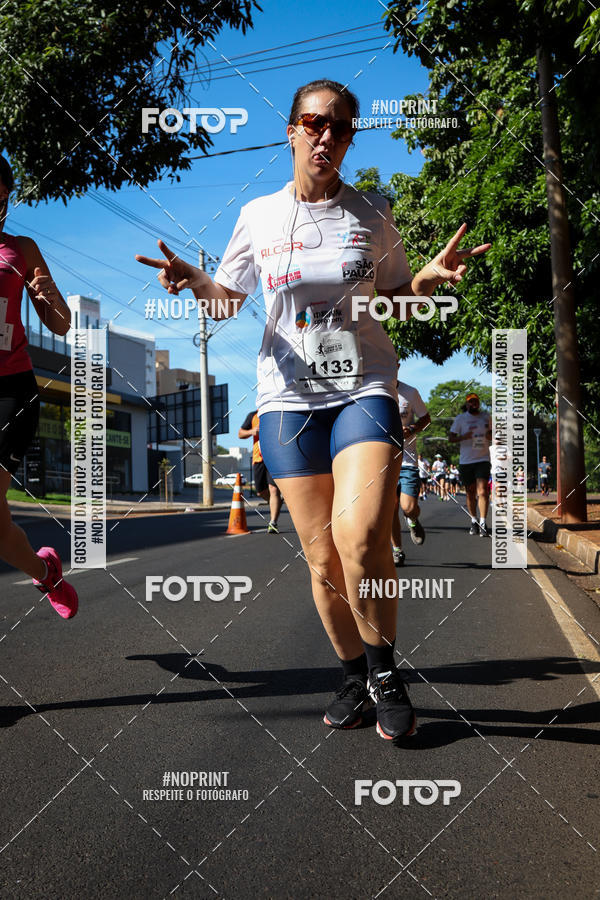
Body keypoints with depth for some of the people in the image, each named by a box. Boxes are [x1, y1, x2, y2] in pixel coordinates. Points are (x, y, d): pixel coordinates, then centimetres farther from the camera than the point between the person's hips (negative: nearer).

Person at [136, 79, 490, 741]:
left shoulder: (371, 214, 8)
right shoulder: (258, 216, 8)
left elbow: (395, 296, 16)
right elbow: (226, 301, 15)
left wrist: (431, 278, -5)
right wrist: (192, 280, -6)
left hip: (364, 388, -1)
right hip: (288, 395, 1)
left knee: (360, 537, -22)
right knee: (322, 556, 0)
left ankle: (385, 669, 2)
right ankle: (354, 674, 22)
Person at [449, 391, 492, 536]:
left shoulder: (486, 417, 9)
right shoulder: (460, 418, 3)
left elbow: (491, 434, 22)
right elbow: (451, 438, 1)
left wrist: (489, 436, -3)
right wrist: (464, 436, -18)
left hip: (483, 459, 0)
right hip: (466, 460, 0)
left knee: (482, 491, -14)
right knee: (470, 493, 8)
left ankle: (483, 524, -14)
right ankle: (474, 522, 23)